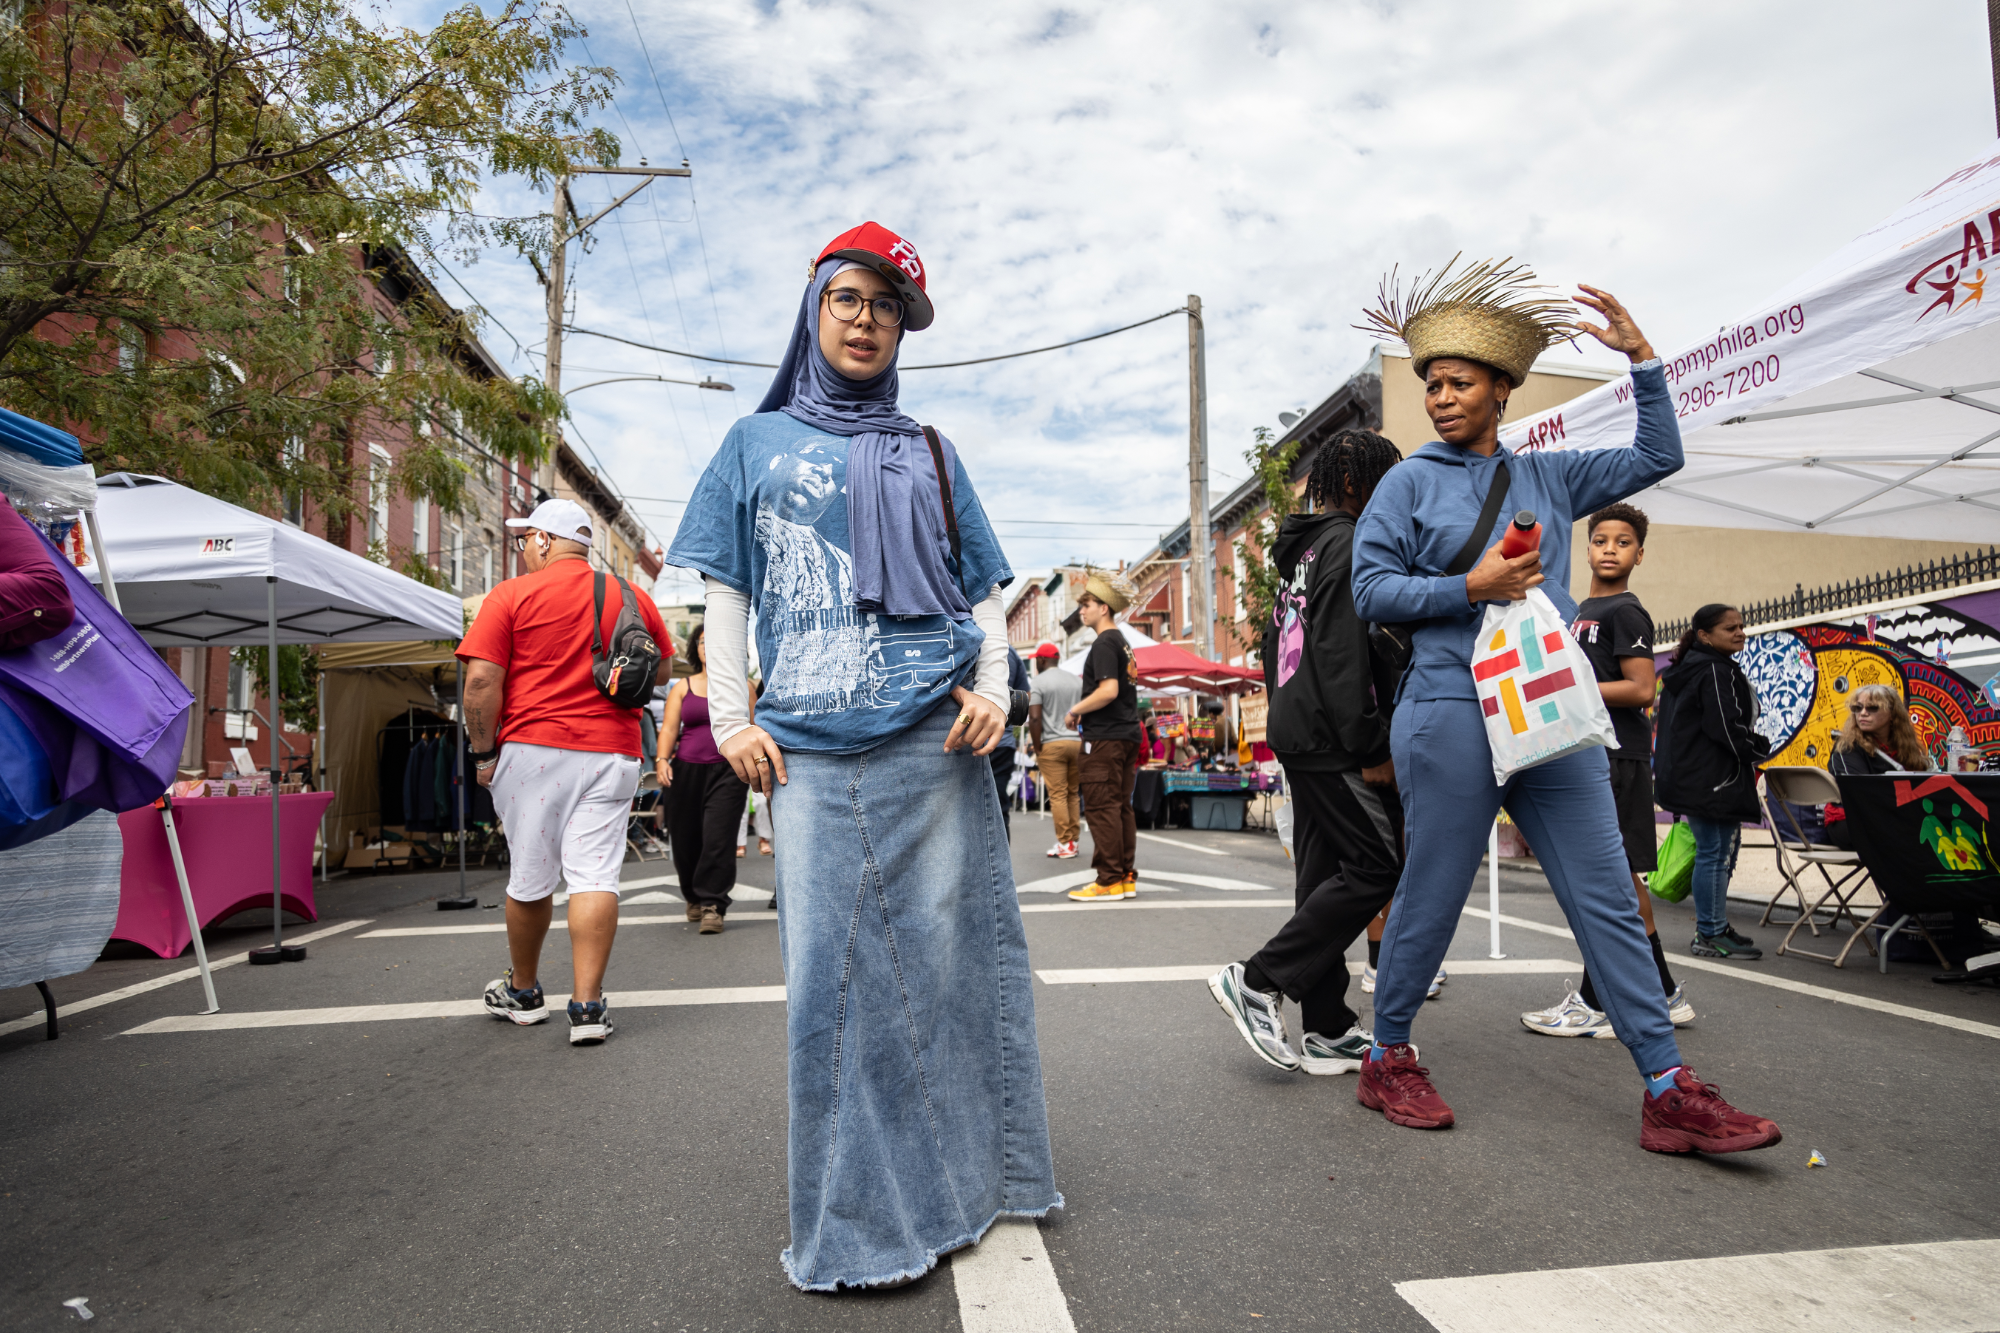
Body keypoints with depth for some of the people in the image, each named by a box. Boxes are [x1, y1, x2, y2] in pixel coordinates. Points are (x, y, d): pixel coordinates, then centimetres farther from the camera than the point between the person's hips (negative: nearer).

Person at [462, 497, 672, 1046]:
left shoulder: (512, 595, -3)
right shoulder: (634, 597, 8)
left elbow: (481, 682, -9)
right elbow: (663, 671, 18)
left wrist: (483, 753, 0)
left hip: (533, 749, -2)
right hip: (612, 754, 2)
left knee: (530, 877, 12)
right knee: (595, 876, 0)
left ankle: (523, 991, 30)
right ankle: (587, 1006, -4)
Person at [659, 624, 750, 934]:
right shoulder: (682, 687, 12)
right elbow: (669, 727, 5)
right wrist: (662, 759, -11)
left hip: (728, 769, -3)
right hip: (686, 770, 3)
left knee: (717, 839, -15)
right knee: (685, 840, 7)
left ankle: (712, 905, -9)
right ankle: (694, 897, 30)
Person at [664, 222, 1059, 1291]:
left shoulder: (929, 455, 17)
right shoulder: (757, 443, 15)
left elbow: (985, 589, 14)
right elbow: (726, 592, 10)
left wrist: (993, 686, -3)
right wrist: (729, 719, -1)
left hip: (936, 738, 1)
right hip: (812, 749, 0)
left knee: (945, 948, 4)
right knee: (830, 970, 1)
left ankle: (964, 1174, 23)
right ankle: (854, 1216, 16)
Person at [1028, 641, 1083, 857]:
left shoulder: (1038, 682, -4)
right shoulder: (1077, 680, 12)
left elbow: (1035, 718, -12)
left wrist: (1037, 748, -5)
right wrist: (1083, 743, 15)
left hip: (1052, 744, -5)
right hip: (1076, 743, 5)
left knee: (1058, 795, -3)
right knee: (1072, 794, 12)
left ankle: (1064, 845, -3)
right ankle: (1073, 841, 14)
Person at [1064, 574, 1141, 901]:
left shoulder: (1104, 644, -11)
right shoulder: (1123, 643, 19)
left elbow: (1109, 690, -22)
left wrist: (1075, 710, -10)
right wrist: (1085, 709, 17)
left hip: (1105, 737, -10)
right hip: (1127, 733, 10)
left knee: (1101, 807, -7)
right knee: (1121, 806, 11)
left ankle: (1109, 881, -5)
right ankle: (1127, 877, 14)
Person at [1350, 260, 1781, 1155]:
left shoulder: (1549, 477, 17)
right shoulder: (1410, 483, 4)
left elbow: (1658, 456, 24)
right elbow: (1371, 589, -4)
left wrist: (1640, 358, 16)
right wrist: (1471, 588, -14)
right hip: (1452, 713, -4)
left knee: (1608, 898, 4)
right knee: (1431, 899, 2)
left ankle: (1669, 1093, 12)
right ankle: (1388, 1063, 19)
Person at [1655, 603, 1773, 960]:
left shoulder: (1685, 670, 16)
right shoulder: (1717, 672, -15)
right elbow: (1728, 728, -21)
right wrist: (1760, 750, -3)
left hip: (1692, 778, 11)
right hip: (1714, 781, -11)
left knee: (1717, 851, 16)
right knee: (1716, 853, -5)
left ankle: (1714, 927, 24)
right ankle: (1711, 935, 1)